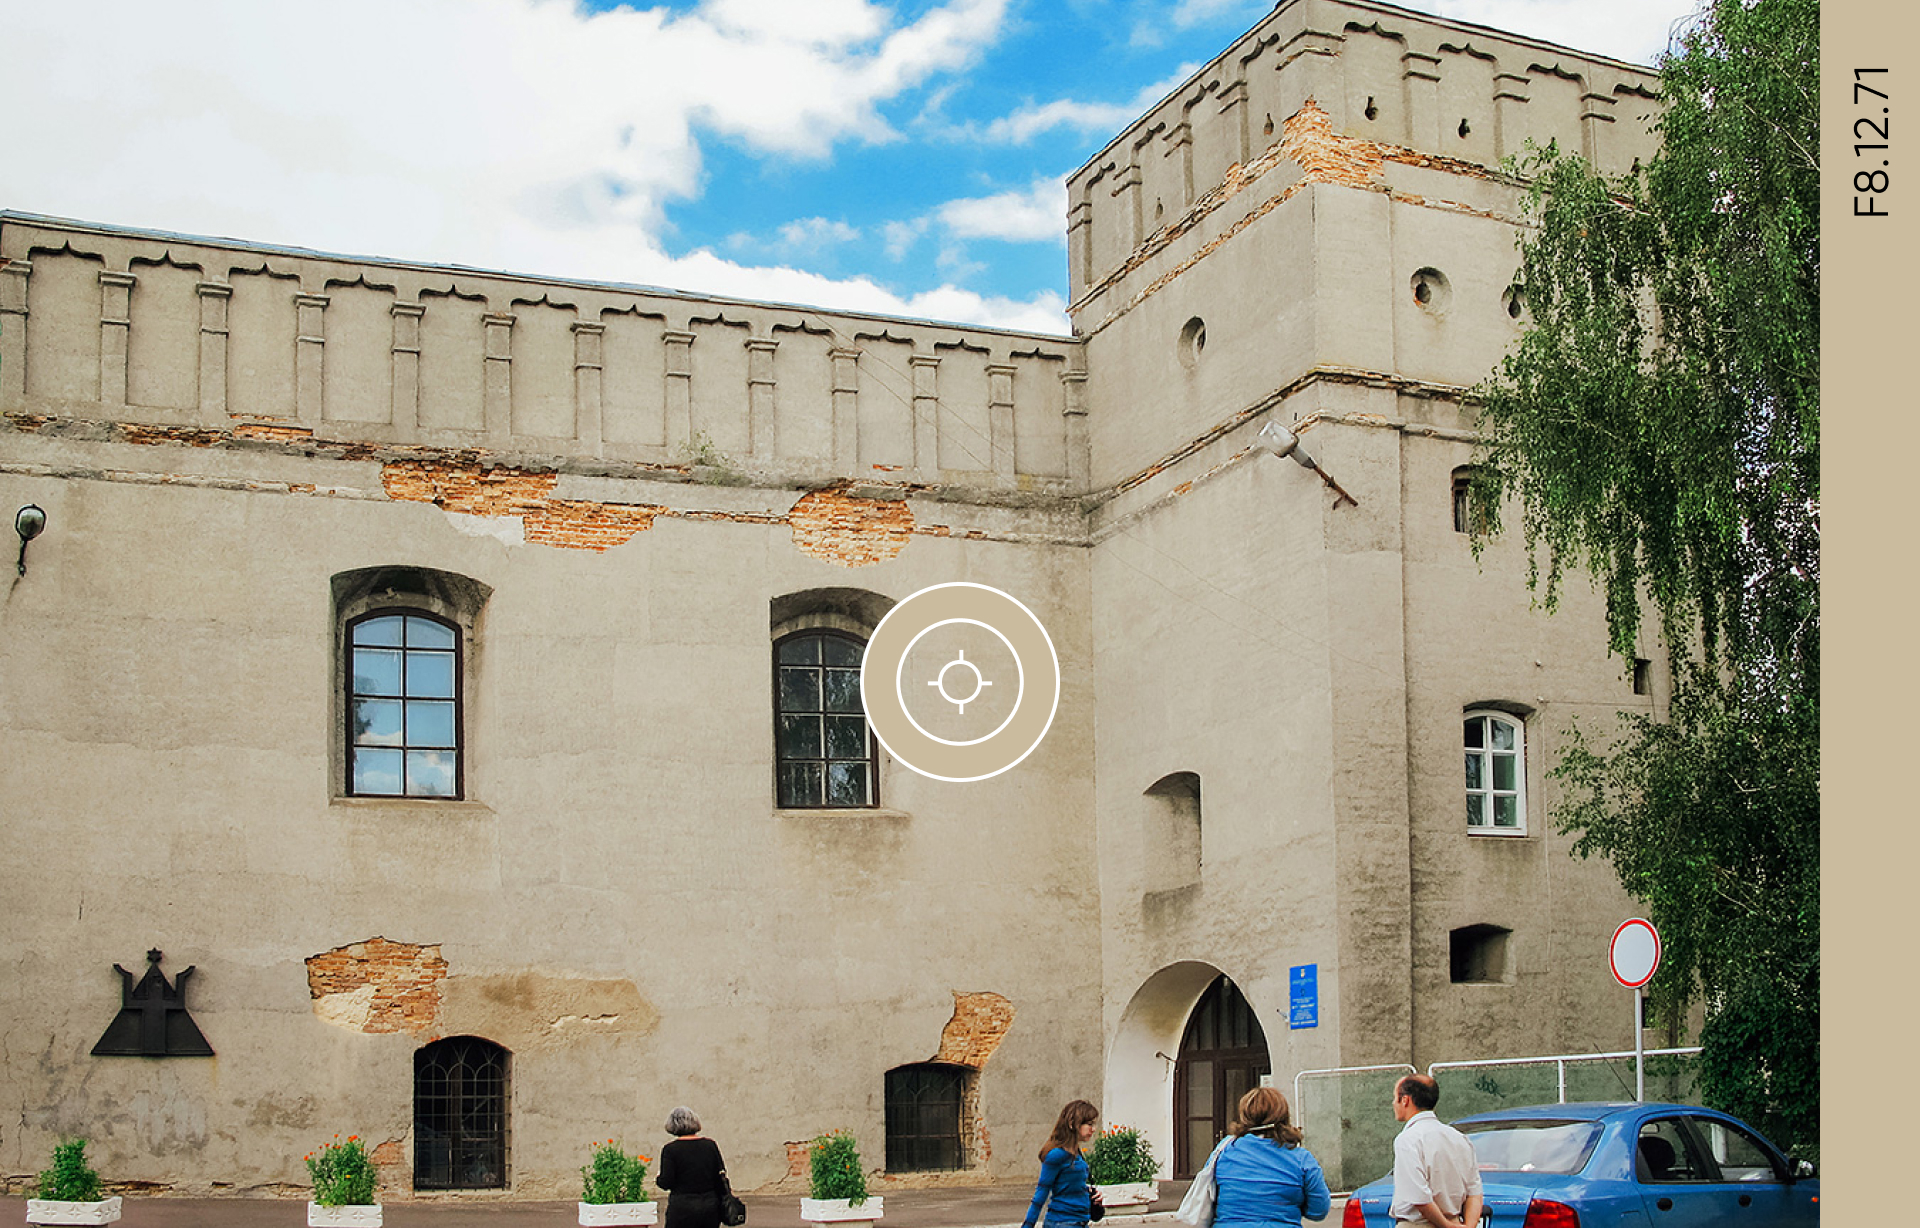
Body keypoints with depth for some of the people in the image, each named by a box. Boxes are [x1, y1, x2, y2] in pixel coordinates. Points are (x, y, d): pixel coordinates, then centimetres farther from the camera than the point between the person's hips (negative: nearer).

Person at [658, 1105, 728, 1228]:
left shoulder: (670, 1149, -8)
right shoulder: (711, 1145, 3)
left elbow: (666, 1183, -11)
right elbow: (721, 1176, 6)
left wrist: (657, 1178, 11)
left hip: (682, 1209, -4)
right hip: (710, 1206, 4)